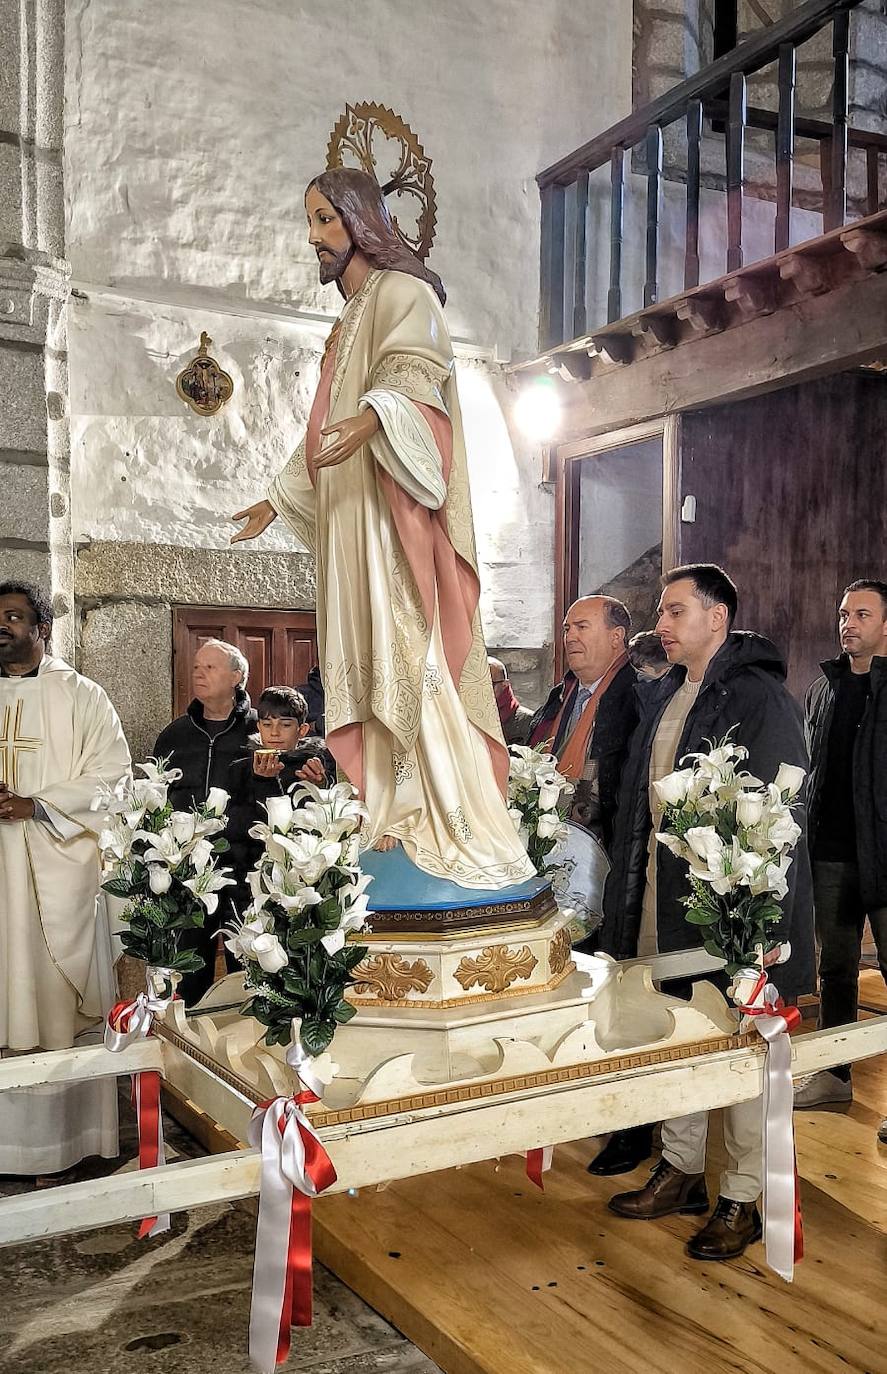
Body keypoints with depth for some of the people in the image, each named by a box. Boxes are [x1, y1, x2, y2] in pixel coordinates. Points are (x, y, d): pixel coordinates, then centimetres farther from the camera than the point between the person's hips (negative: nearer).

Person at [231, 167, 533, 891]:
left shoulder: (402, 292, 0)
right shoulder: (350, 318, 27)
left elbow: (413, 368, -22)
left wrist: (373, 417, -43)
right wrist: (276, 502, 35)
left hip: (395, 510, -9)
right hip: (350, 518, 9)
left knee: (407, 650, -15)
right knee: (368, 659, 2)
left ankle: (455, 825, -14)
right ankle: (395, 819, 2)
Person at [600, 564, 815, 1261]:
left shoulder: (760, 697, -14)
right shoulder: (662, 698, 11)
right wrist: (627, 899, 12)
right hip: (662, 902, 8)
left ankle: (742, 1199, 20)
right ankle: (682, 1171, 32)